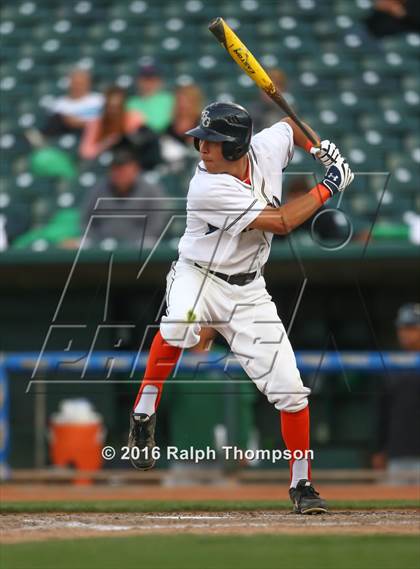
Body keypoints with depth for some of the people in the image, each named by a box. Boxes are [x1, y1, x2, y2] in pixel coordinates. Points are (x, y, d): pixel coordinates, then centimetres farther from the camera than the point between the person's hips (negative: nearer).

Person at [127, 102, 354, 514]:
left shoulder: (267, 147, -8)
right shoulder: (208, 189, -26)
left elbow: (291, 125, 19)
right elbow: (281, 221, -25)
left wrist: (320, 149, 2)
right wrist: (328, 187, -15)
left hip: (247, 290, 5)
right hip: (197, 277, -5)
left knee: (290, 390, -2)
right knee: (179, 325, -41)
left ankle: (301, 485, 15)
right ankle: (143, 417, -20)